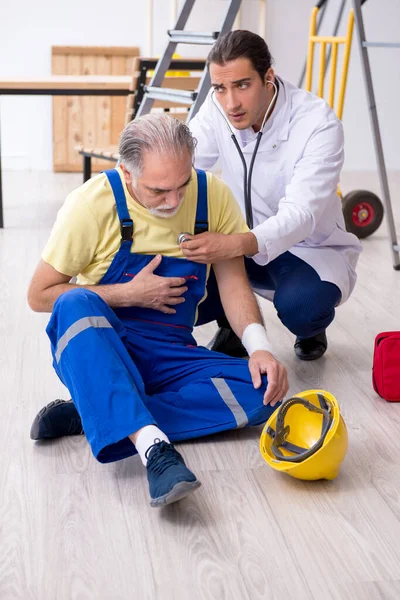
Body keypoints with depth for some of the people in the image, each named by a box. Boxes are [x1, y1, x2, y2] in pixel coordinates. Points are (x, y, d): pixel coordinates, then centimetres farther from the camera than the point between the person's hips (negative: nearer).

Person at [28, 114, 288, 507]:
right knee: (76, 304, -35)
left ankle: (91, 416, -23)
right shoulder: (93, 203, -13)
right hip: (97, 347, -3)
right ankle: (154, 447, -46)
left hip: (172, 354, 3)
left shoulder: (214, 196, -4)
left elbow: (233, 281, -1)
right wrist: (130, 294, -14)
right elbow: (39, 296, -7)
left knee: (262, 392, -23)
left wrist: (259, 347, -19)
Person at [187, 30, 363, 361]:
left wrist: (236, 246, -55)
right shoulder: (218, 109, -12)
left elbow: (300, 214, -36)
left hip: (310, 247, -4)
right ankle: (235, 322, 11)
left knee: (298, 303, -36)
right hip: (243, 243, 4)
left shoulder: (318, 122, -27)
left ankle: (313, 328, 4)